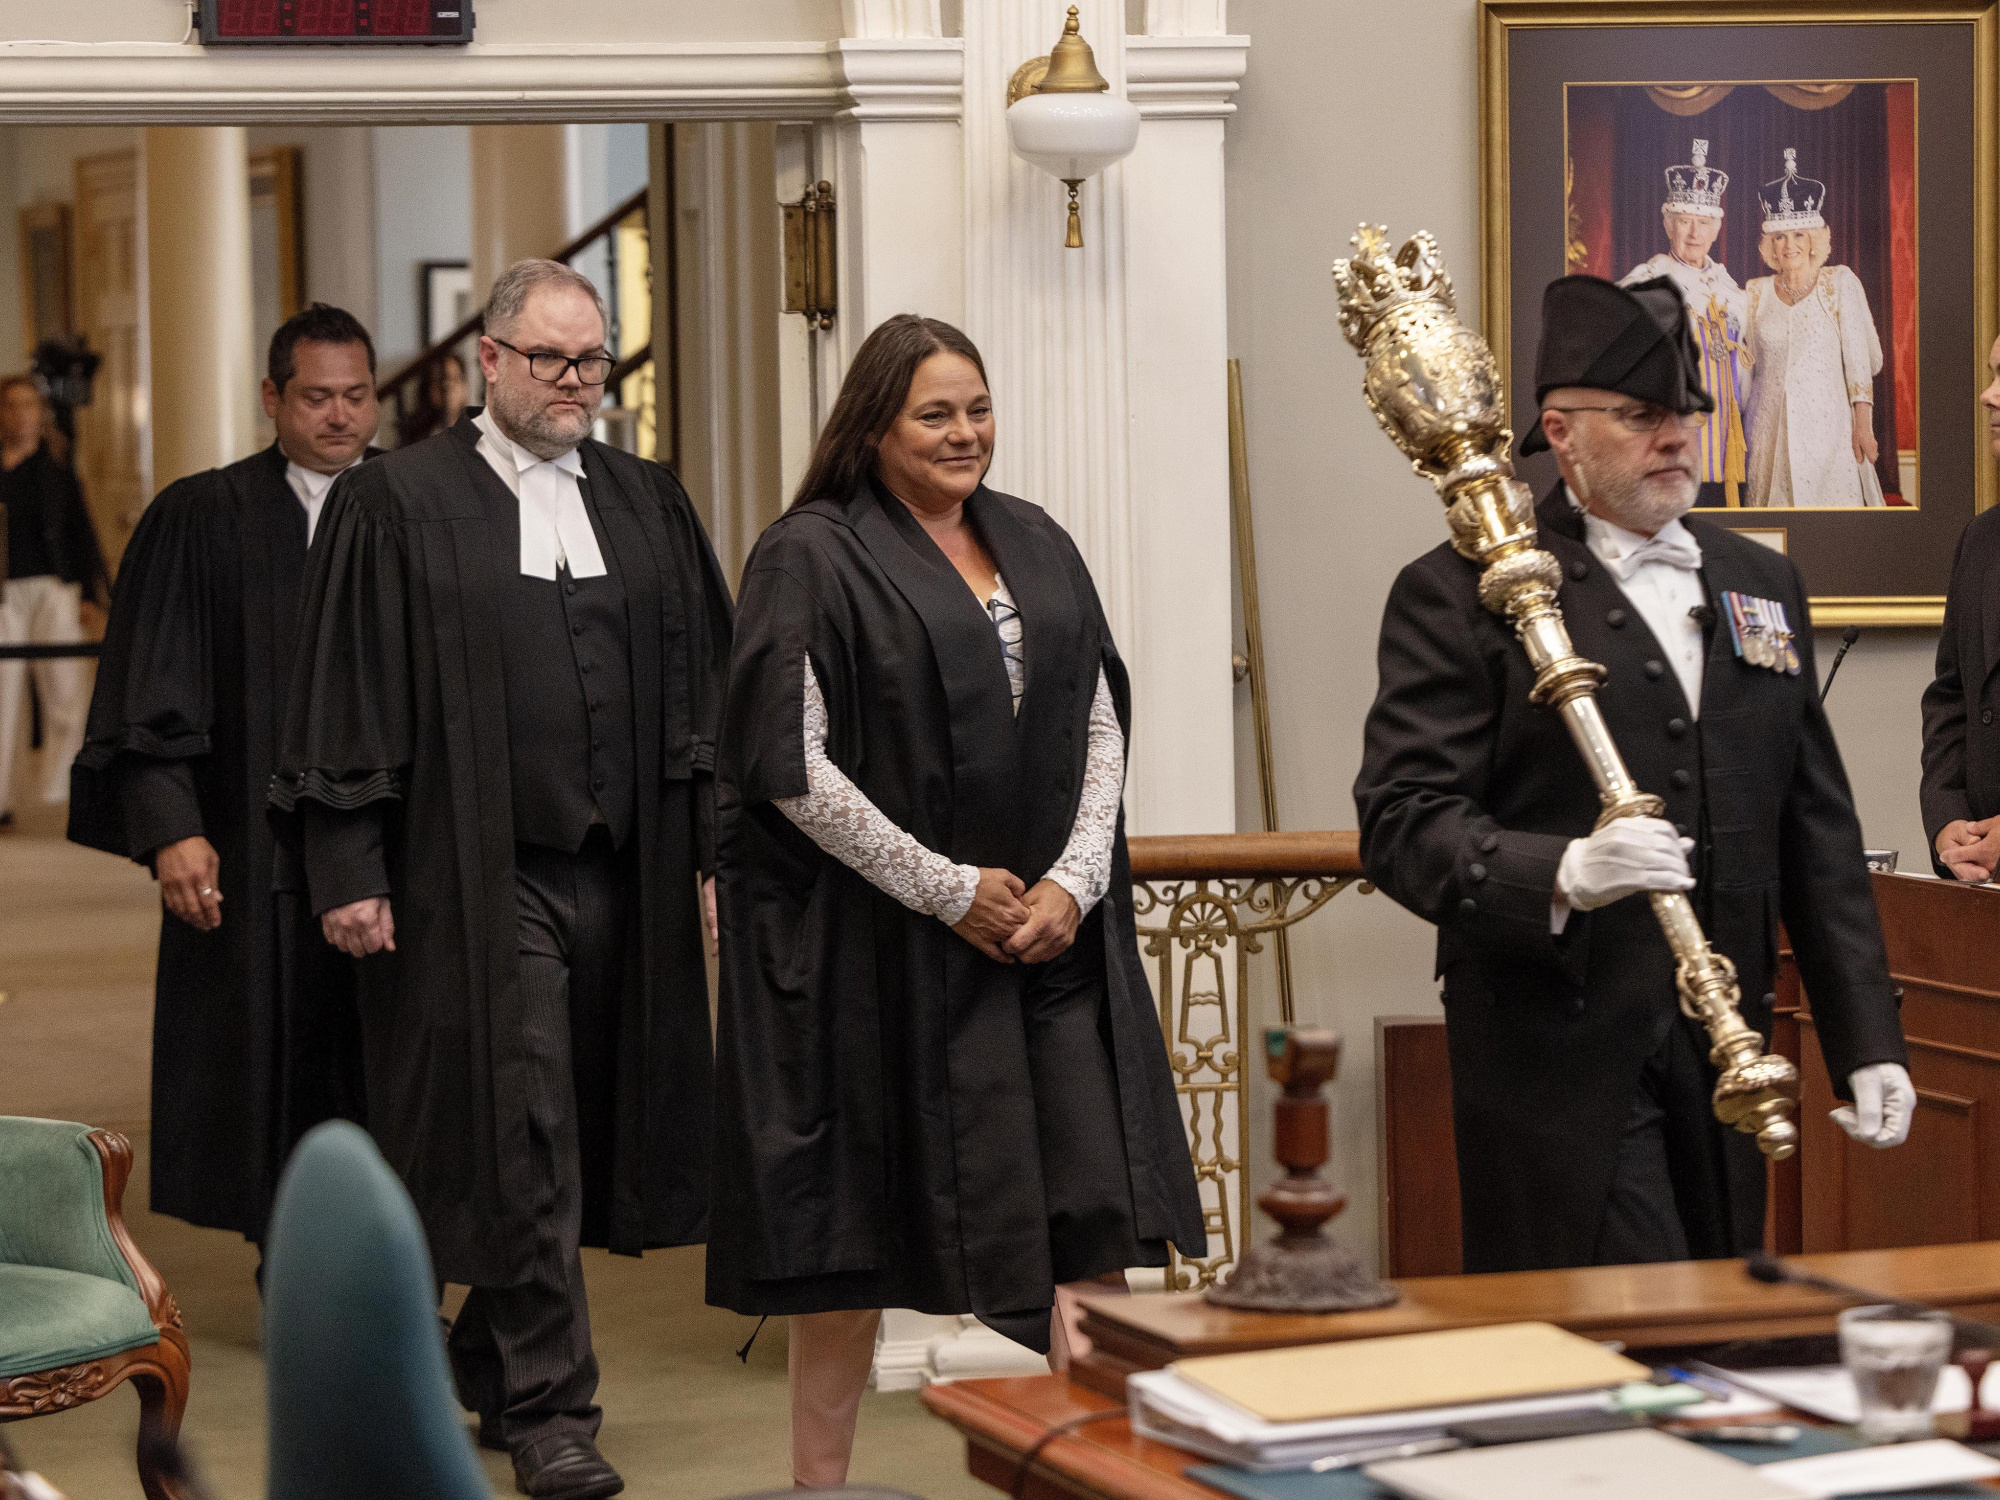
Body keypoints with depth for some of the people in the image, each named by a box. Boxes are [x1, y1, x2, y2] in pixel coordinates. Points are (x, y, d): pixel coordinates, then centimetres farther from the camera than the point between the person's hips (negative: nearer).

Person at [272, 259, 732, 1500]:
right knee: (523, 1138, -6)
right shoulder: (395, 504, 0)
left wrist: (721, 848, 4)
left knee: (570, 1133, 10)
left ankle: (491, 1361, 28)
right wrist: (348, 869, -8)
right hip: (479, 875, -4)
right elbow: (348, 695, -2)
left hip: (622, 874, 5)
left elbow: (708, 687, 12)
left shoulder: (650, 505, 13)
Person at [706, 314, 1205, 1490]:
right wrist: (949, 890, -13)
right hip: (881, 939, -5)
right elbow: (792, 766, -12)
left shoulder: (1038, 546, 12)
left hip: (1050, 935, 5)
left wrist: (1073, 879, -5)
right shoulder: (811, 558, -6)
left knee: (1088, 1213, -1)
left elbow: (1103, 726, 11)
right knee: (859, 1217, 3)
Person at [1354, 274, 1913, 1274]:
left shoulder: (1764, 583, 17)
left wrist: (1867, 1042, 12)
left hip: (1725, 1058, 6)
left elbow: (1819, 835, 18)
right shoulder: (1461, 592, -2)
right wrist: (1562, 874, -28)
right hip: (1557, 1066, -6)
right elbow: (1401, 824, -11)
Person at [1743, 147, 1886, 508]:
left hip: (1826, 424, -2)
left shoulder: (1840, 283, 2)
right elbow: (1746, 367, 16)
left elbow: (1858, 358, -2)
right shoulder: (1757, 292, 10)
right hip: (1771, 431, 3)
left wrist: (1863, 425, -10)